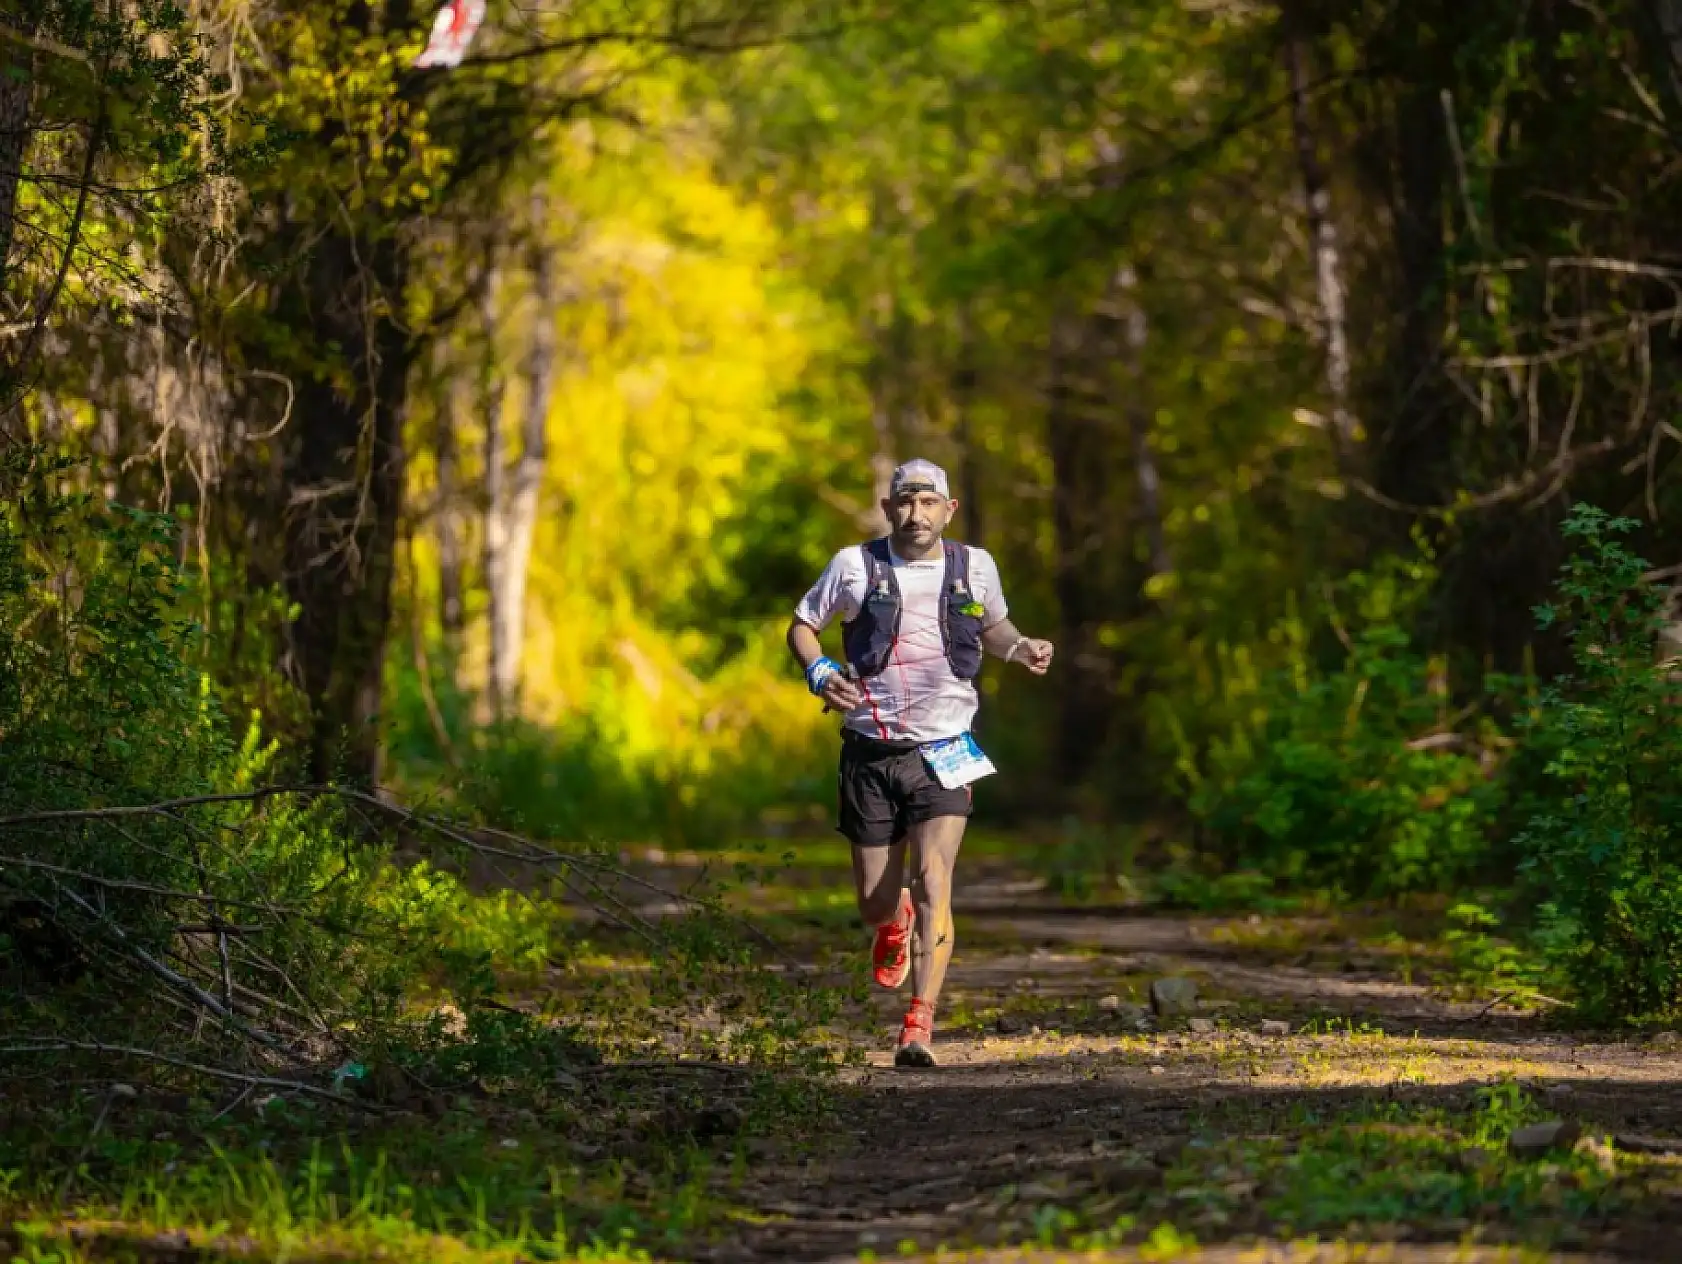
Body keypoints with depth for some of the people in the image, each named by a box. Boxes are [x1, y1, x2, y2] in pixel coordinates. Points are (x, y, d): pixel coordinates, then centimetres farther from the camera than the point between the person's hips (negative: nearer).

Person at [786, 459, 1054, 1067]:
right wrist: (819, 672, -12)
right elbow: (801, 625, 8)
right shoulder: (855, 566, -3)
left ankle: (919, 1025, -20)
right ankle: (896, 921, 46)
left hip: (942, 754, 0)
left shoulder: (974, 567, 2)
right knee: (874, 904, 6)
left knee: (933, 884, -19)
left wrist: (1021, 648, -1)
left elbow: (993, 627, 21)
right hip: (870, 753, 0)